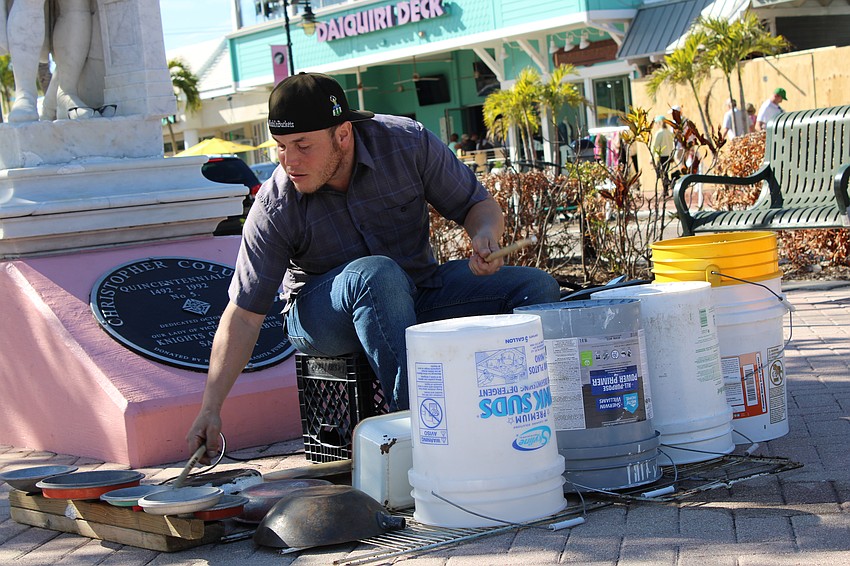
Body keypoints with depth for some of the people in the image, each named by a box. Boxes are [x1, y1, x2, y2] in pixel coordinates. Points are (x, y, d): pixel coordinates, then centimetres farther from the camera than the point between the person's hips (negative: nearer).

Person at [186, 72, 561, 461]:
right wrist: (211, 408, -24)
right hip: (321, 311, -3)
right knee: (376, 273, -38)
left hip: (420, 292, 3)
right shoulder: (274, 207, -18)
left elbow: (480, 205, -1)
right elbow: (244, 314, -16)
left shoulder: (408, 143, -15)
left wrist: (484, 236, -26)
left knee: (537, 289, -15)